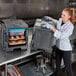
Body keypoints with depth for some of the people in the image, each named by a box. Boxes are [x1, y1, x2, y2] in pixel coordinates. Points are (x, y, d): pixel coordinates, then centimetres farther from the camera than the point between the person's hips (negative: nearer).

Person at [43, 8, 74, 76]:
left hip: (66, 49, -7)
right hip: (58, 47, 7)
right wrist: (51, 19, 11)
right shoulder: (60, 20, -2)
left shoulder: (70, 26, -23)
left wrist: (51, 27, -33)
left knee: (68, 67, 5)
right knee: (58, 65, 22)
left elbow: (61, 36, -31)